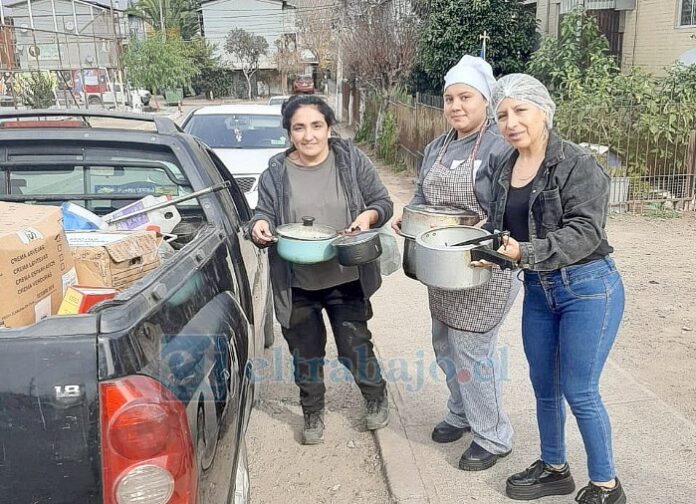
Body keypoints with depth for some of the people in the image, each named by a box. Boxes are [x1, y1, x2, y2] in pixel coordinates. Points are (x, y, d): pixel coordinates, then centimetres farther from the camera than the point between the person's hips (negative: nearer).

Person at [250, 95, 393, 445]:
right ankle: (313, 414, 38)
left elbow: (383, 203, 2)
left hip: (346, 279, -1)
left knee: (355, 346, 8)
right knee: (306, 352, 14)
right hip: (297, 285, 2)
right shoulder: (276, 173, -2)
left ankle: (376, 397, 39)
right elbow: (264, 212, 1)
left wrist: (369, 215, -20)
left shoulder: (352, 160, -4)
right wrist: (260, 225, -22)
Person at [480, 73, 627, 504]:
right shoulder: (502, 168, 5)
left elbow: (584, 232, -23)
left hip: (588, 289, -6)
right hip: (537, 290, 7)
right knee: (544, 387, 16)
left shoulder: (578, 165, -14)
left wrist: (525, 252, -32)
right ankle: (554, 469, 37)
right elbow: (500, 226, 14)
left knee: (580, 393, 1)